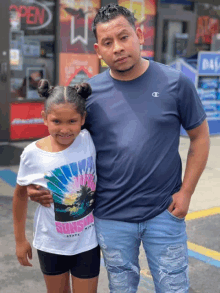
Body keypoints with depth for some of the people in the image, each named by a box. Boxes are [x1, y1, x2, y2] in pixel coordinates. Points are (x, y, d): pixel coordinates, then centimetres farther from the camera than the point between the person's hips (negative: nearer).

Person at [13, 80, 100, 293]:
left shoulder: (89, 141, -18)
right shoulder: (32, 154, -16)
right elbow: (21, 194, -1)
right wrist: (20, 239, 6)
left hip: (88, 241, -1)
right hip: (51, 243, 1)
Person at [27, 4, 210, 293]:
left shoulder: (175, 82, -7)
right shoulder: (89, 92, -4)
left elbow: (200, 136, 2)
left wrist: (186, 191, -4)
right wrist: (45, 185, -11)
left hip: (164, 213, -1)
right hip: (111, 218, 1)